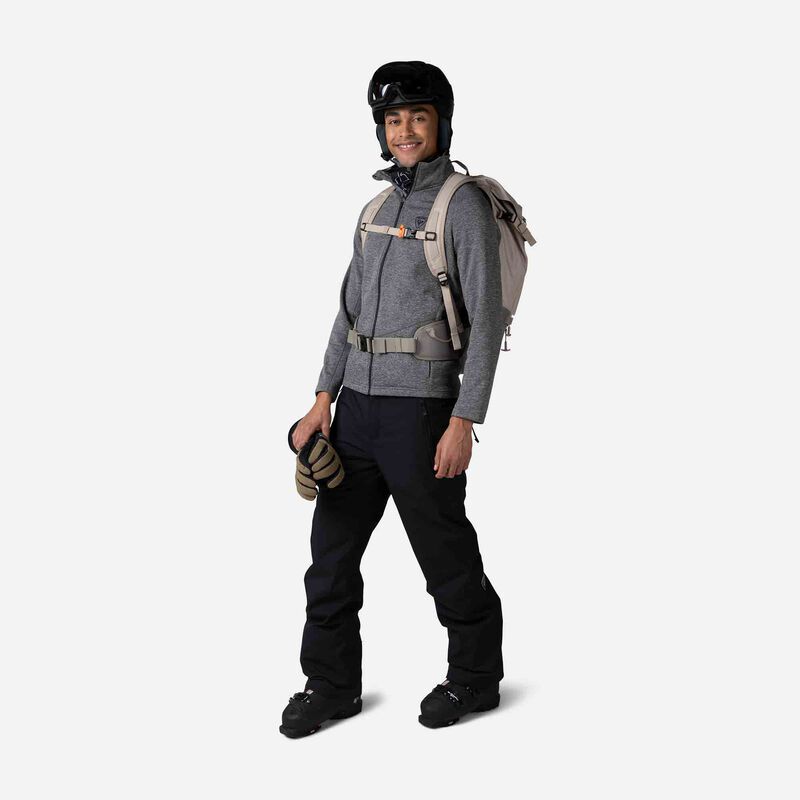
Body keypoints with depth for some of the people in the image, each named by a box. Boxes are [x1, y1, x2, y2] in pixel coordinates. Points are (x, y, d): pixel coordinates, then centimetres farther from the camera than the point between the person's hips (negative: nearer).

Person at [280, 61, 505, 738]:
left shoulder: (465, 203, -9)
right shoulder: (381, 205, 14)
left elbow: (486, 319, -13)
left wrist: (464, 421, -18)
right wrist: (324, 400, 8)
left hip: (421, 407, -7)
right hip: (358, 403, 7)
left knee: (445, 553, 6)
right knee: (332, 547, 8)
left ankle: (476, 676, 25)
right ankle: (332, 685, 21)